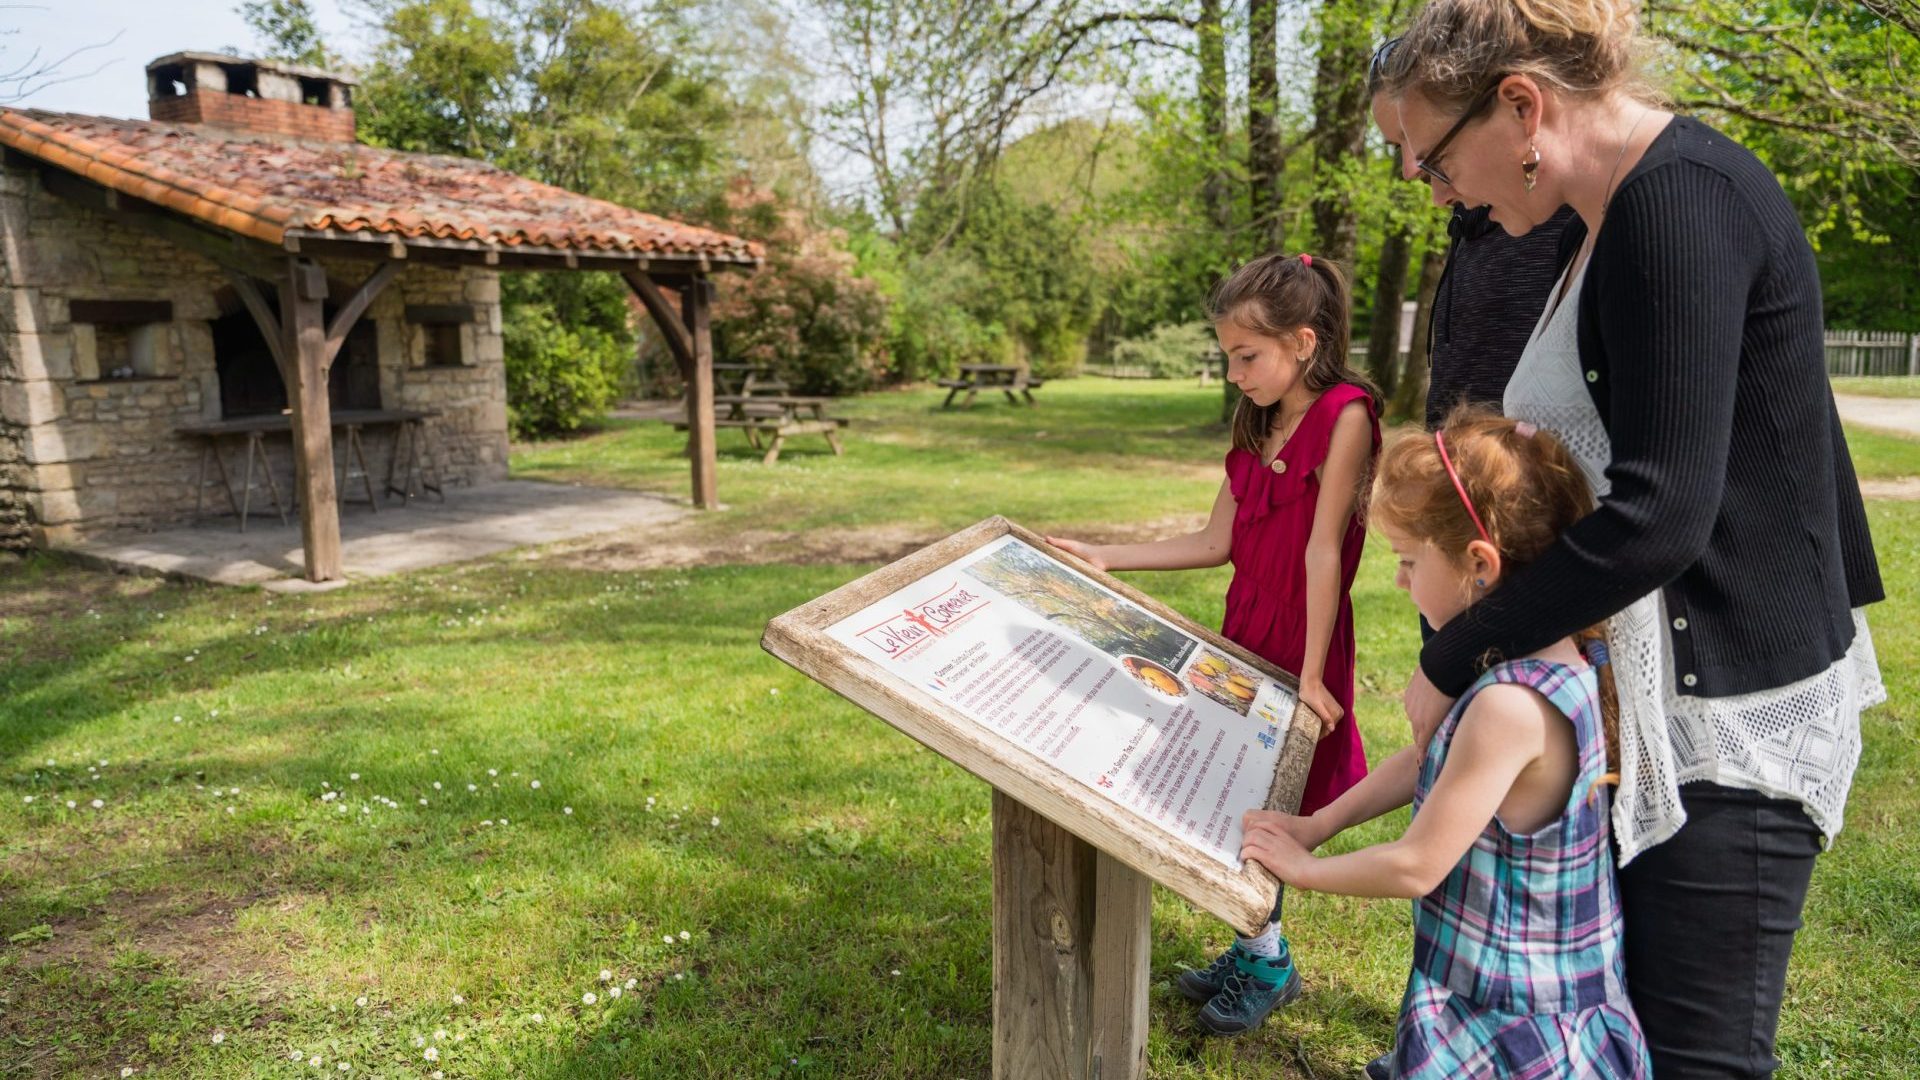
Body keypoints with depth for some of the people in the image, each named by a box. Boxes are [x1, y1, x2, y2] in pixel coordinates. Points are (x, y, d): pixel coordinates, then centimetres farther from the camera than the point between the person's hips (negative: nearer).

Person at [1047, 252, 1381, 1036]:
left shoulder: (1344, 417, -15)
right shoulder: (1256, 430, 8)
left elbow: (1323, 549, -20)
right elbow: (1216, 542, 9)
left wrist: (1311, 675, -20)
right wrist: (1105, 558, 6)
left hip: (1303, 646, -6)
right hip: (1244, 636, 7)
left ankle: (1268, 963, 24)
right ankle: (1257, 950, 28)